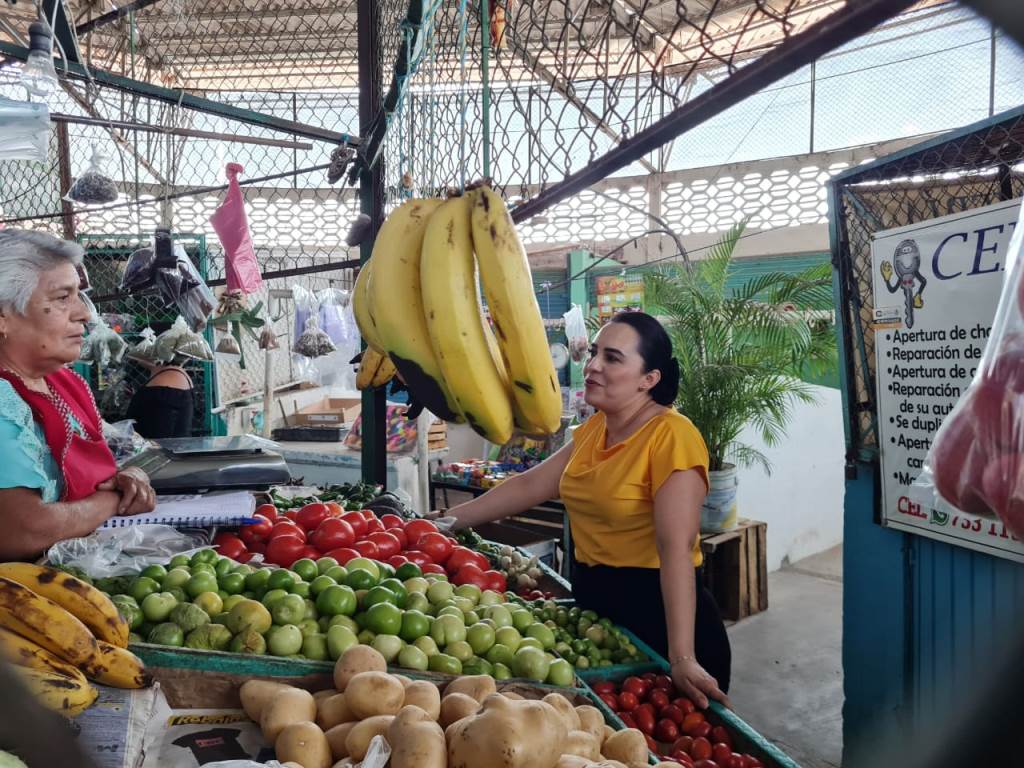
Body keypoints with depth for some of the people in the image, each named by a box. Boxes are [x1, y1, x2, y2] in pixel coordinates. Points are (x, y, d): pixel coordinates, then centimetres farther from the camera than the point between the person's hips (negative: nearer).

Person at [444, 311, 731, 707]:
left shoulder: (671, 436, -20)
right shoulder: (592, 429, 5)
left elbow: (676, 549, -27)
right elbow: (528, 485, 10)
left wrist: (682, 658, -31)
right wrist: (449, 519, 7)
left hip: (657, 610, -7)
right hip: (592, 601, 7)